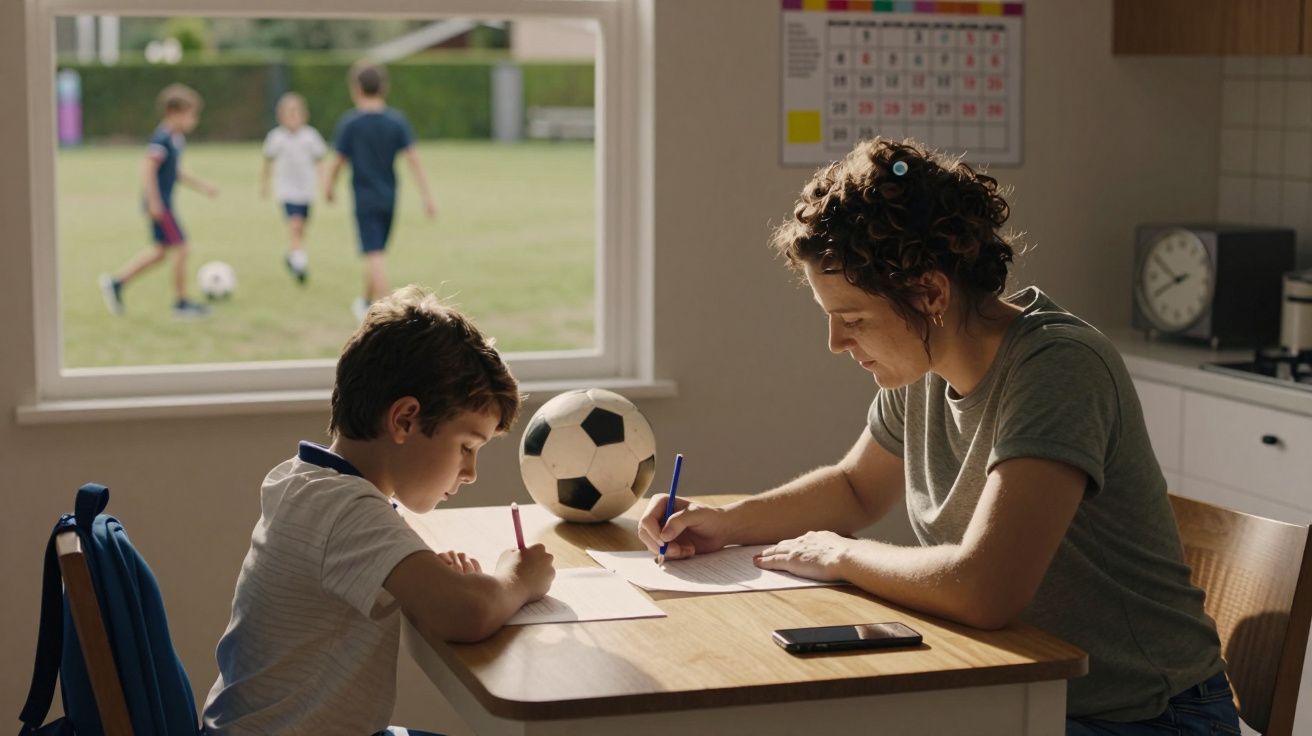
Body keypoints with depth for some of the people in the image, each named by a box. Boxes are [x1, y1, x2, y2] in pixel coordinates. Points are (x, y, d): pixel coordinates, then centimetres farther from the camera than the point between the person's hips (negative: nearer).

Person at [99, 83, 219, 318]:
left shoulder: (177, 139, 13)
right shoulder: (162, 139, -18)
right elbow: (148, 168, -23)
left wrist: (202, 185, 24)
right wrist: (154, 202, -25)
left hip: (163, 204, 10)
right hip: (160, 204, -10)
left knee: (160, 251, 14)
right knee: (180, 248, -6)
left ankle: (115, 282, 19)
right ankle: (181, 303, 3)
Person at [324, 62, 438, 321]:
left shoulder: (349, 122, -10)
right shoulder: (397, 120, -1)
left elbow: (338, 161, -4)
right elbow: (413, 159, -5)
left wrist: (328, 188, 14)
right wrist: (427, 197, -5)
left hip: (364, 200, -4)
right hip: (389, 198, 4)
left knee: (374, 256, -7)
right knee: (376, 253, 19)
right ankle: (367, 303, 35)